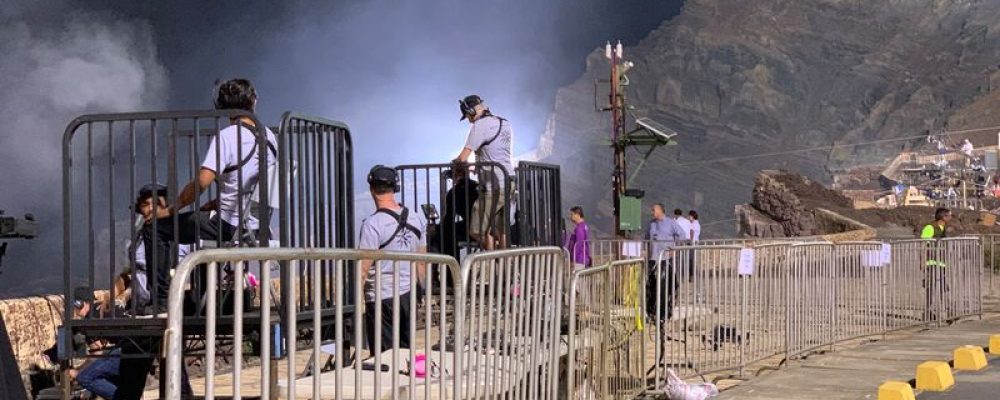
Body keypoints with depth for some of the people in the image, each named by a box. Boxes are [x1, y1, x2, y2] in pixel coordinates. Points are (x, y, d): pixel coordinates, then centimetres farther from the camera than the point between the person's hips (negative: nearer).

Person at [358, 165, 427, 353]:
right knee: (406, 350, 14)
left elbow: (363, 269, -17)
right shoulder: (414, 219, 4)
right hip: (408, 295, 6)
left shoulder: (372, 223, -15)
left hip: (382, 297, -6)